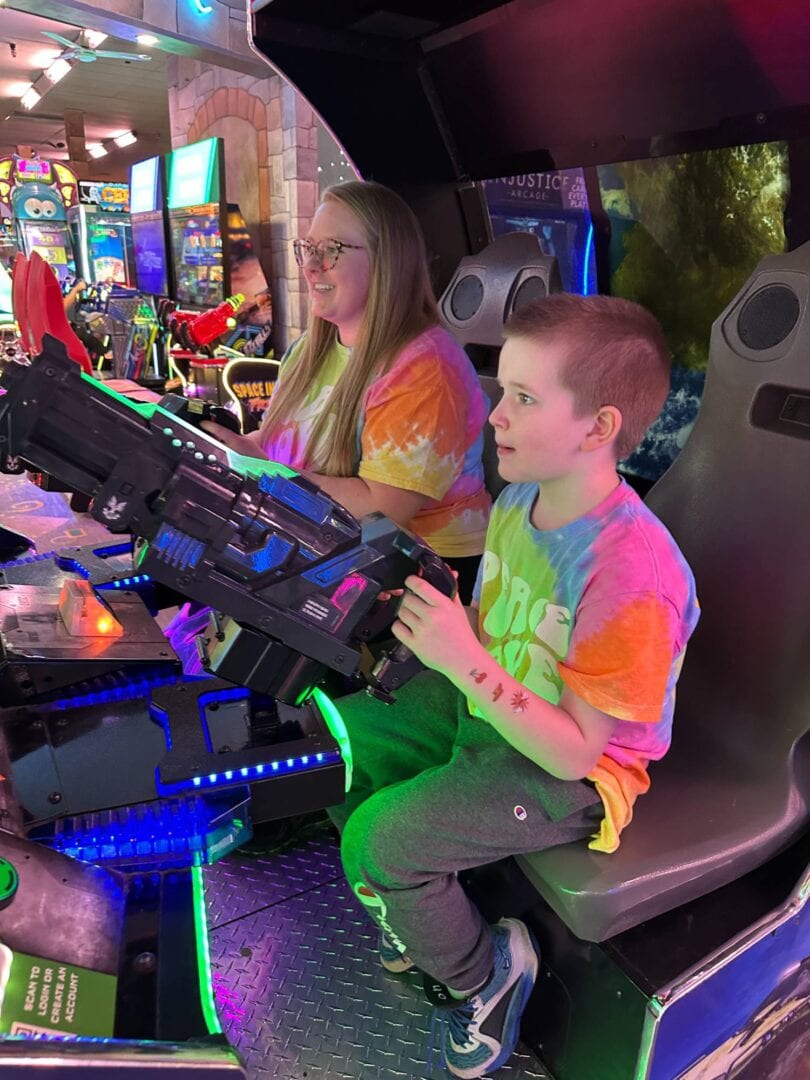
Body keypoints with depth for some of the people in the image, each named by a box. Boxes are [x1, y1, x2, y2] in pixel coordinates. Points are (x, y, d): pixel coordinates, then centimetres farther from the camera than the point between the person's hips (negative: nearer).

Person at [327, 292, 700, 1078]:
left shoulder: (629, 575, -32)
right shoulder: (518, 499, -7)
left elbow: (573, 752, -27)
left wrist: (468, 663, -34)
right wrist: (431, 640, -9)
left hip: (571, 774, -8)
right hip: (483, 713, 8)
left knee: (377, 840, -19)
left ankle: (484, 972, 14)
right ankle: (411, 904, 26)